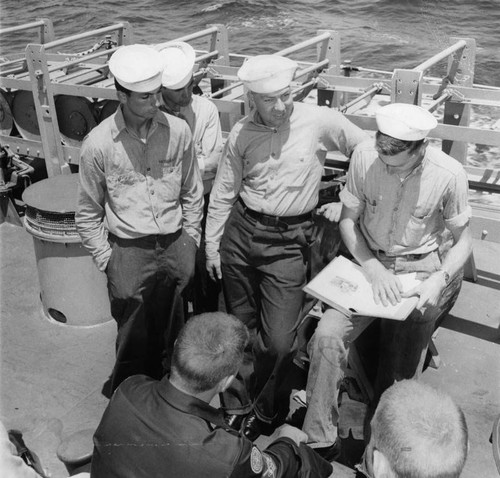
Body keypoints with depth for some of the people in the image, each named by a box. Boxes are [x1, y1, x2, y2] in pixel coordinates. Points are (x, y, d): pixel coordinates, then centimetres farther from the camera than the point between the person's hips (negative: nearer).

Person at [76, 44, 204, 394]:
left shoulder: (178, 131, -4)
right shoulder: (98, 144, -11)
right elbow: (88, 213, -1)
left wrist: (190, 242, 7)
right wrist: (106, 260, -3)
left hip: (176, 247, 3)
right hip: (129, 252, -2)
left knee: (174, 338, 16)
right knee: (134, 343, 11)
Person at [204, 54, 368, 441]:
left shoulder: (320, 122, -10)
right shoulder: (242, 134, -2)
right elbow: (223, 194, 8)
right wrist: (212, 245, 10)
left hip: (289, 241, -3)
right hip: (241, 232, 3)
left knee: (278, 341, -4)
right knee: (241, 326, 15)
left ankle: (264, 411, 24)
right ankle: (237, 406, 35)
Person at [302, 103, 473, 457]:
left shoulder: (449, 175, -17)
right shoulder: (365, 156, -14)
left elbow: (463, 241, -3)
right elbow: (348, 220, -3)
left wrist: (439, 280, -20)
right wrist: (374, 269, -17)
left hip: (421, 268, -1)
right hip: (370, 261, 2)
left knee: (401, 371, -3)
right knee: (327, 335, -18)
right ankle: (318, 440, 0)